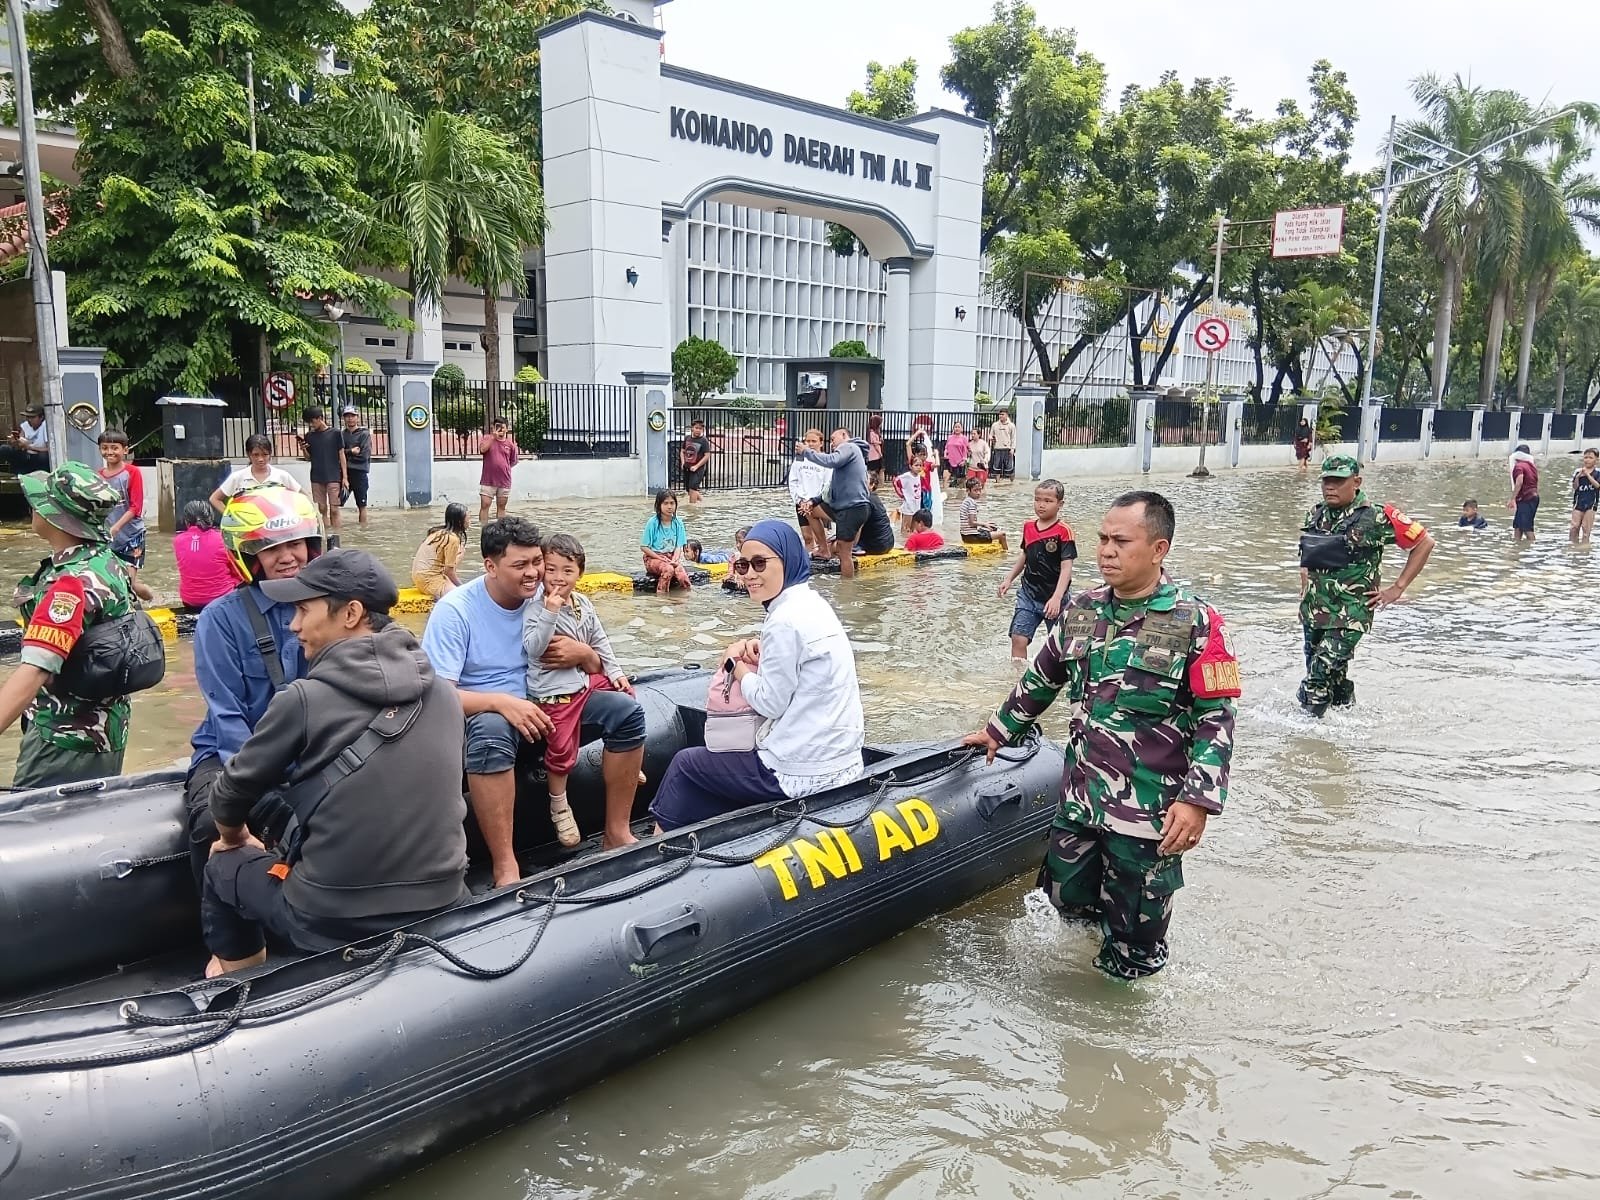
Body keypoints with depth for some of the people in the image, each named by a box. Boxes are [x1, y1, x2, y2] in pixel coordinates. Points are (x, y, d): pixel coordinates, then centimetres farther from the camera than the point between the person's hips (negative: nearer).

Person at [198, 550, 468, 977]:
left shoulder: (305, 699, -13)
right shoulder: (442, 693, 0)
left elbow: (234, 790, 2)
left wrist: (232, 838, 25)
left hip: (332, 923, -4)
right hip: (441, 908, 5)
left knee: (224, 866, 24)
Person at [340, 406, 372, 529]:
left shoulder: (364, 434, -1)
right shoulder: (341, 434, 10)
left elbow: (364, 455, -10)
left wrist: (346, 453, -5)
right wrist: (351, 451, -10)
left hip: (360, 473, -3)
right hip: (344, 472, 3)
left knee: (361, 505, 5)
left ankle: (363, 528, 12)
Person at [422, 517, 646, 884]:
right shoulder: (454, 610, -16)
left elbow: (595, 667, 8)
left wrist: (583, 653, -16)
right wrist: (502, 702, -35)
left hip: (544, 705, 6)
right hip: (482, 713, -5)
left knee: (626, 710, -9)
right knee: (491, 730, -40)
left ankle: (617, 832, -1)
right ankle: (505, 867, -33)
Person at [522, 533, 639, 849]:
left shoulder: (583, 604, 7)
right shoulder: (535, 609, -13)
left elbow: (600, 641, 16)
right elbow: (533, 649, -25)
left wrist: (615, 671, 10)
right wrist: (550, 613, -31)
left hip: (587, 679, 7)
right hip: (553, 690, -7)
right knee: (562, 749, -8)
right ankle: (559, 805, 16)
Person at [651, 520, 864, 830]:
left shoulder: (786, 621, -21)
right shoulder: (811, 604, 7)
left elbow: (769, 703, -16)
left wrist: (739, 667, 0)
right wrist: (760, 650, 1)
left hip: (803, 773, -9)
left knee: (685, 763, 12)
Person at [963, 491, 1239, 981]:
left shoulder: (1195, 622, -11)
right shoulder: (1081, 610, 5)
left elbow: (1215, 719, -11)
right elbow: (1040, 680, 19)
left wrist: (1198, 800, -18)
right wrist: (999, 731, 26)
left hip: (1149, 810, -5)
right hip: (1080, 798, 5)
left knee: (1132, 954, 5)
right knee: (1067, 897, 17)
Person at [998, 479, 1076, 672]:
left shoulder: (1063, 531, -15)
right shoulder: (1028, 527, 3)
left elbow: (1066, 568, -20)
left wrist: (1057, 598, -29)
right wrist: (1009, 579, 15)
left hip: (1053, 597, -4)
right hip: (1028, 593, 4)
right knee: (1018, 638, -7)